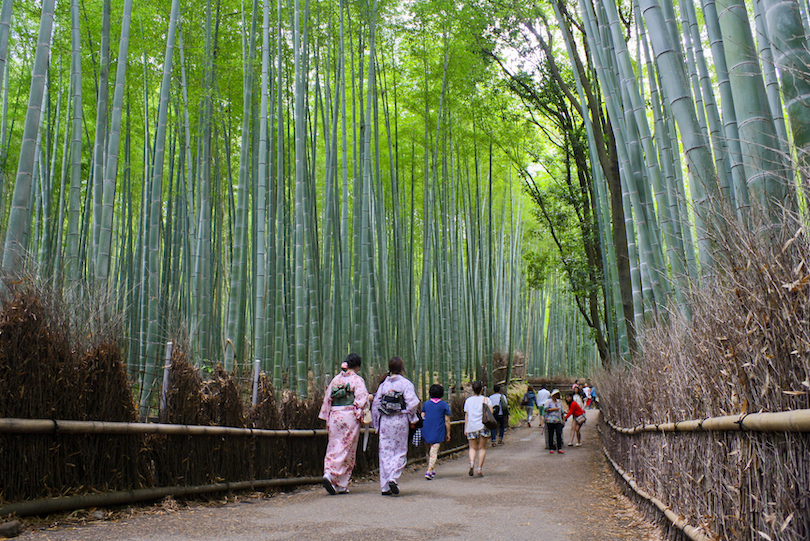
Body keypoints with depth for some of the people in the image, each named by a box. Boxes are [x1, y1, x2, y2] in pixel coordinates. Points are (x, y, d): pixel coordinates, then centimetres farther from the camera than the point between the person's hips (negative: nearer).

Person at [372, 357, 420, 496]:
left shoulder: (383, 384, 6)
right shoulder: (405, 383, -5)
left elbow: (375, 405, 7)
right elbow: (412, 403, -14)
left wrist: (377, 424, 16)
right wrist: (412, 419, 2)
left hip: (384, 421, 3)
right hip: (400, 420, -3)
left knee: (385, 452, 8)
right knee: (400, 451, 8)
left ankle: (385, 486, 8)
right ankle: (393, 478, -11)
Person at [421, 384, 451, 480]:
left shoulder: (426, 404, 8)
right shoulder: (444, 405, 1)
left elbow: (422, 418, 8)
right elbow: (447, 420, -2)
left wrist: (422, 432, 17)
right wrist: (448, 433, 5)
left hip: (426, 432, 3)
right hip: (438, 433, -3)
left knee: (429, 451, 17)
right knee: (434, 452, -5)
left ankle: (432, 470, 24)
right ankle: (429, 471, -15)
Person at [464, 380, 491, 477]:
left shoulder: (468, 400, 6)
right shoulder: (486, 399, 2)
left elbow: (466, 415, 7)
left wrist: (465, 428, 10)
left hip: (471, 427, 1)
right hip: (483, 426, -1)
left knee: (473, 448, 10)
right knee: (482, 448, 8)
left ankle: (471, 462, -16)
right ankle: (480, 469, 4)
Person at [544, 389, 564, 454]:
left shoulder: (559, 402, 17)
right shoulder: (548, 401, 2)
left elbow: (561, 411, 23)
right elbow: (546, 409, -8)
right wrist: (554, 409, -11)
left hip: (558, 421, 4)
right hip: (550, 420, -4)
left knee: (559, 434, -6)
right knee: (550, 434, -2)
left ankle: (559, 448, -2)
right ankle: (551, 448, 5)